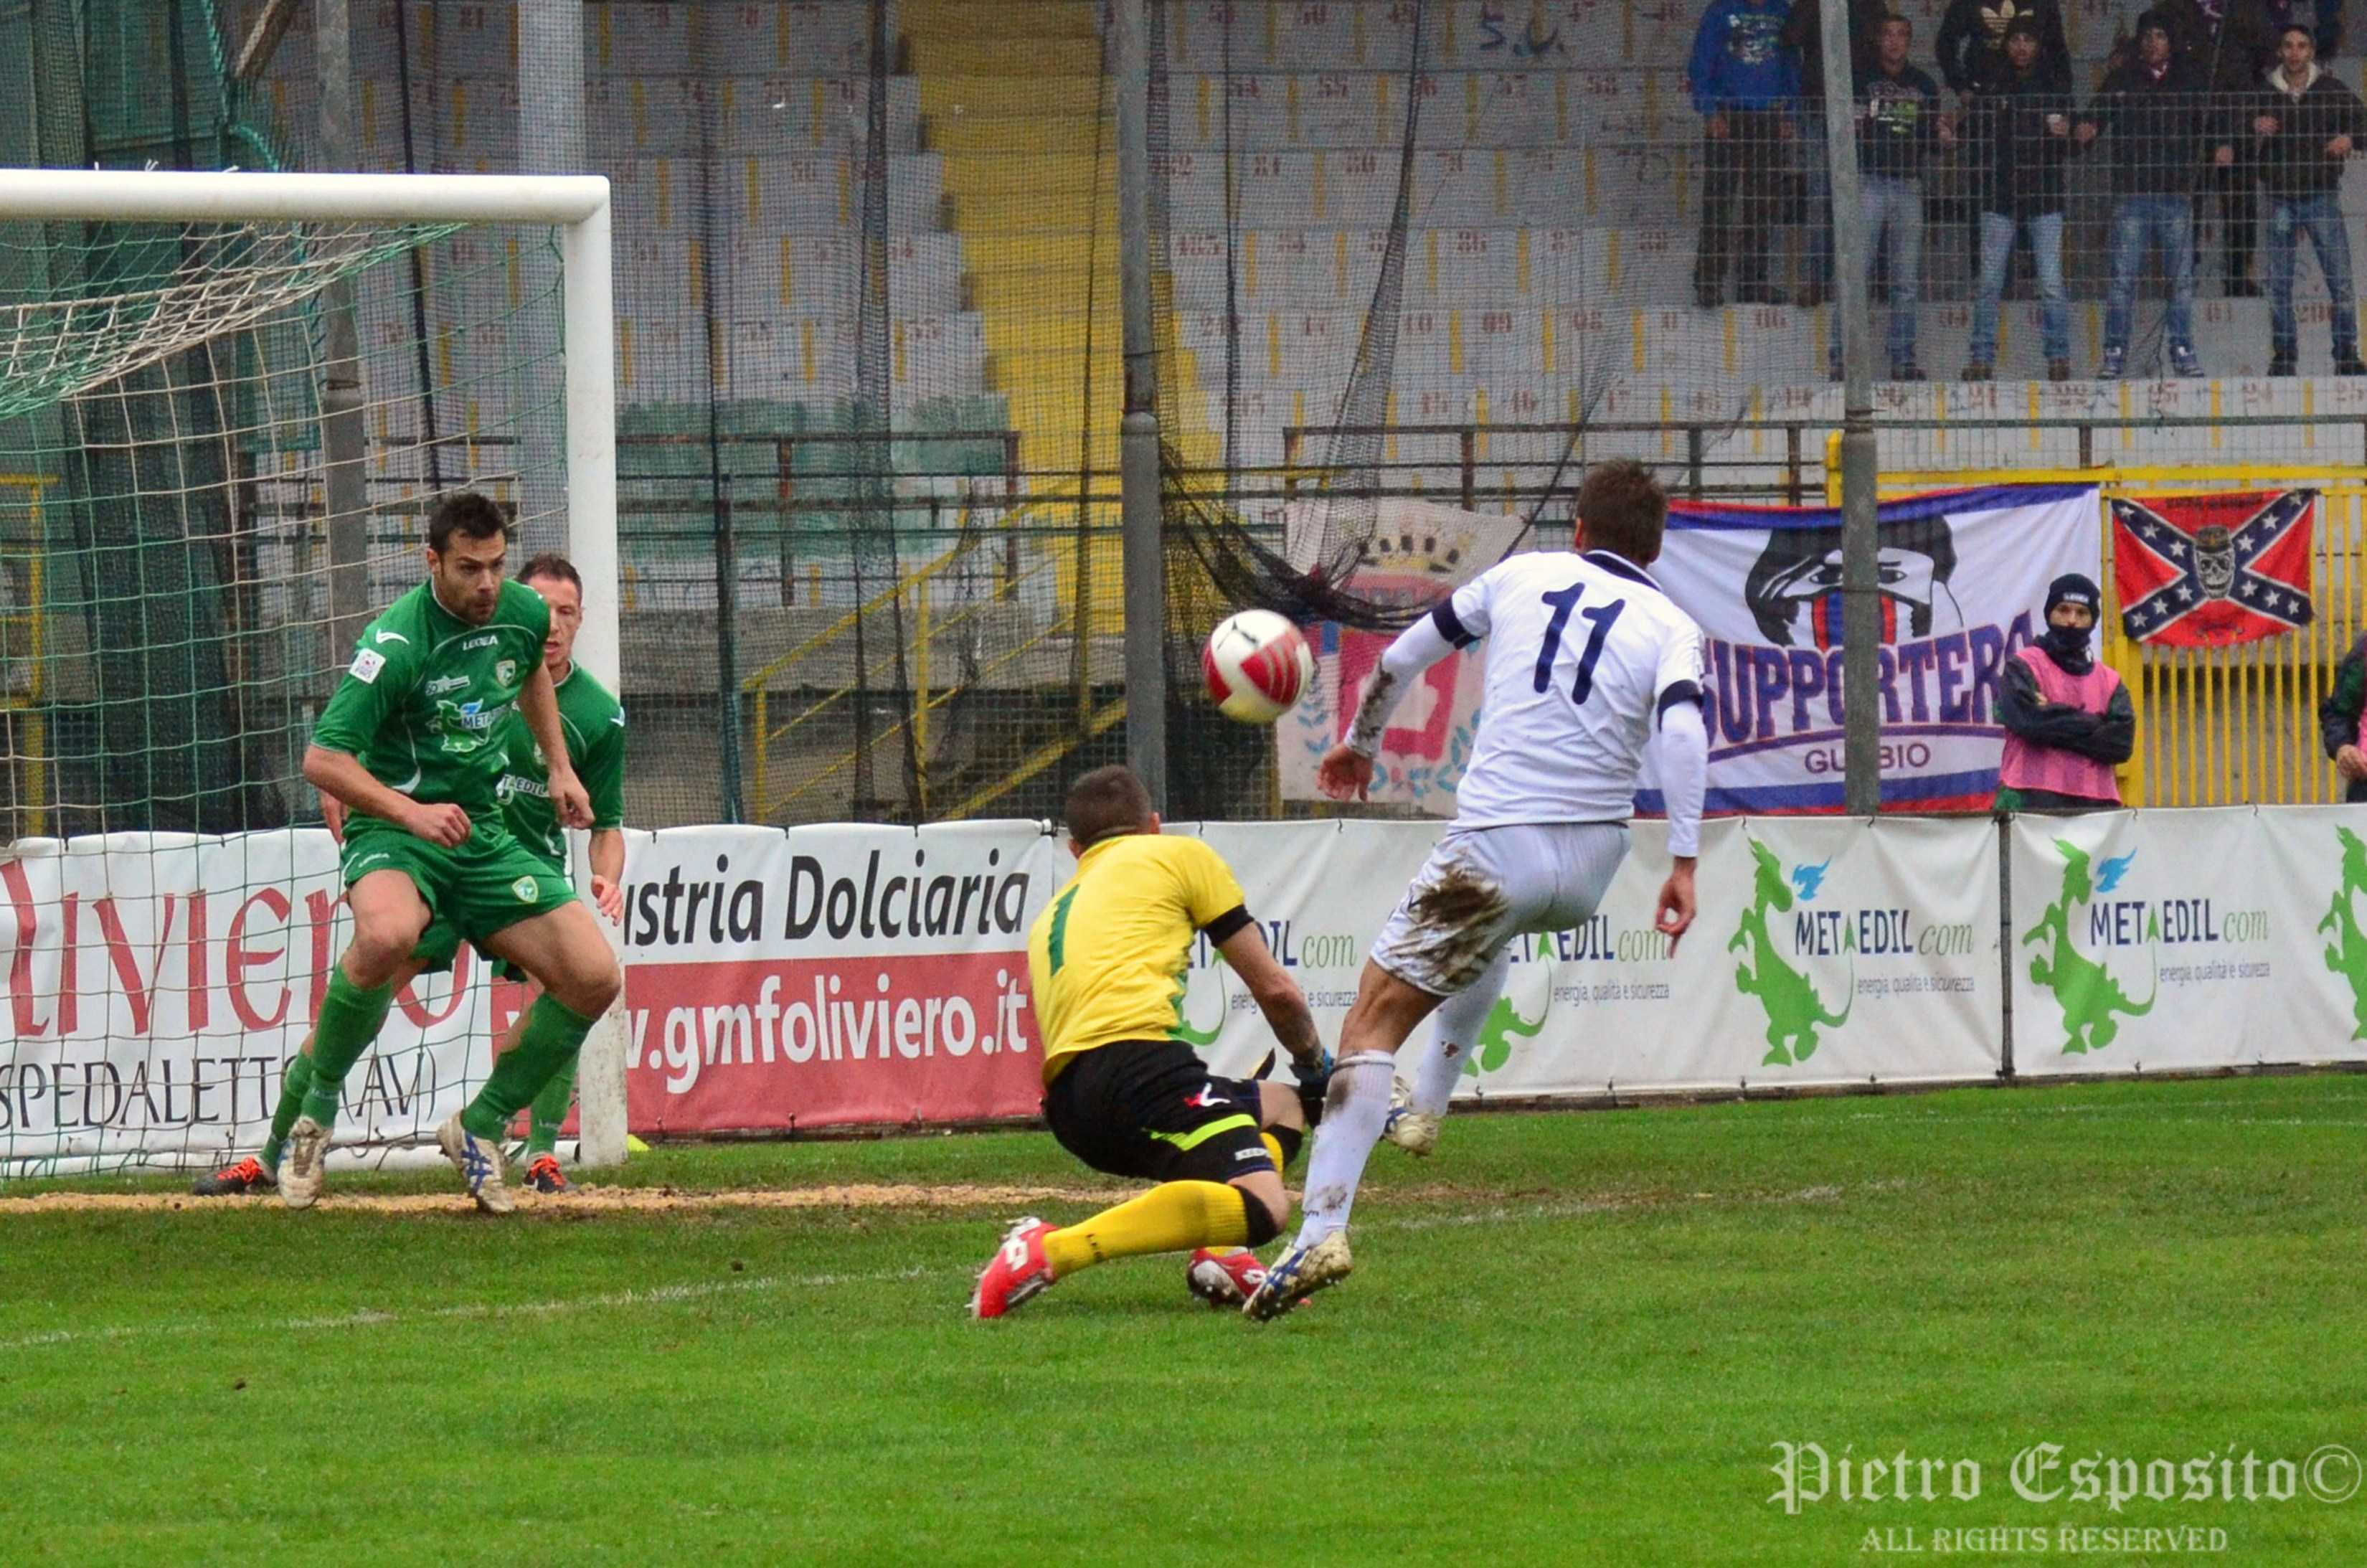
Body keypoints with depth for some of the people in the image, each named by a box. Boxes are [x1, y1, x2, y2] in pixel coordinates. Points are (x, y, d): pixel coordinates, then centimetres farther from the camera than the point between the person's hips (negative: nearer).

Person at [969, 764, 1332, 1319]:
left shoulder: (1050, 917, 35)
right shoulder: (1179, 855, 18)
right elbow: (1273, 987, 19)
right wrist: (1314, 1063, 38)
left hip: (1070, 1110, 7)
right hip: (1132, 1058, -7)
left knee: (1280, 1106, 27)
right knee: (1262, 1206, -22)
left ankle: (1220, 1254, 1)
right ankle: (1052, 1252, -28)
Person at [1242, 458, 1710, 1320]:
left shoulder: (1521, 577, 10)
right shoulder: (1671, 627, 6)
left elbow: (1402, 657, 19)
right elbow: (1682, 726, -13)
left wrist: (1360, 741, 38)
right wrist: (1684, 862, -17)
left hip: (1495, 849, -3)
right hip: (1591, 865, 3)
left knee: (1373, 1024, -3)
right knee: (1486, 940, 40)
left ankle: (1323, 1227, -20)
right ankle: (1430, 1102, 38)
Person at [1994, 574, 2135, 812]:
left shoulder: (2109, 680, 19)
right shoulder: (2024, 666, 8)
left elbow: (2122, 742, 4)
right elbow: (2026, 718, -10)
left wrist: (2058, 727, -4)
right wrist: (2091, 723, 1)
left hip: (2095, 804, 4)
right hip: (2033, 801, -4)